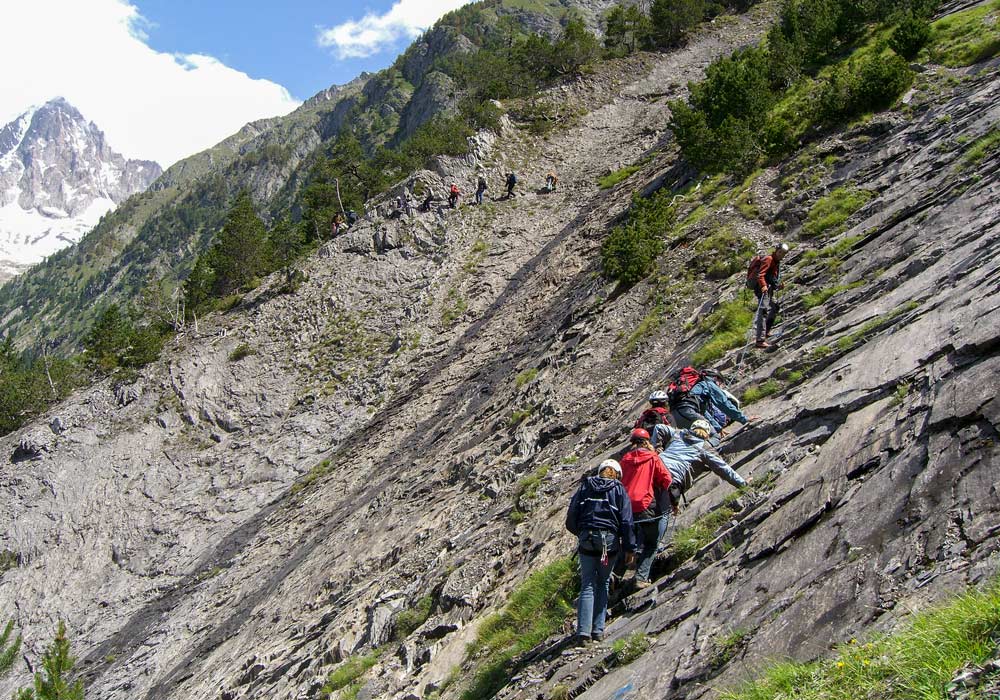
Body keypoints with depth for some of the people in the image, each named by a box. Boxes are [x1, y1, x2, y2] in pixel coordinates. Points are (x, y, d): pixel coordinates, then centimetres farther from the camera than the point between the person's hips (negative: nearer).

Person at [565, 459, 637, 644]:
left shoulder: (585, 486, 11)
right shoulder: (619, 490, 6)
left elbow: (571, 518, 8)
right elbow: (626, 521, -2)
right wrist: (630, 548, 0)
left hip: (587, 540, 1)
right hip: (610, 541, -1)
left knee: (587, 586, 2)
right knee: (603, 584, 13)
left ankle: (583, 631, -8)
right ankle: (598, 629, 9)